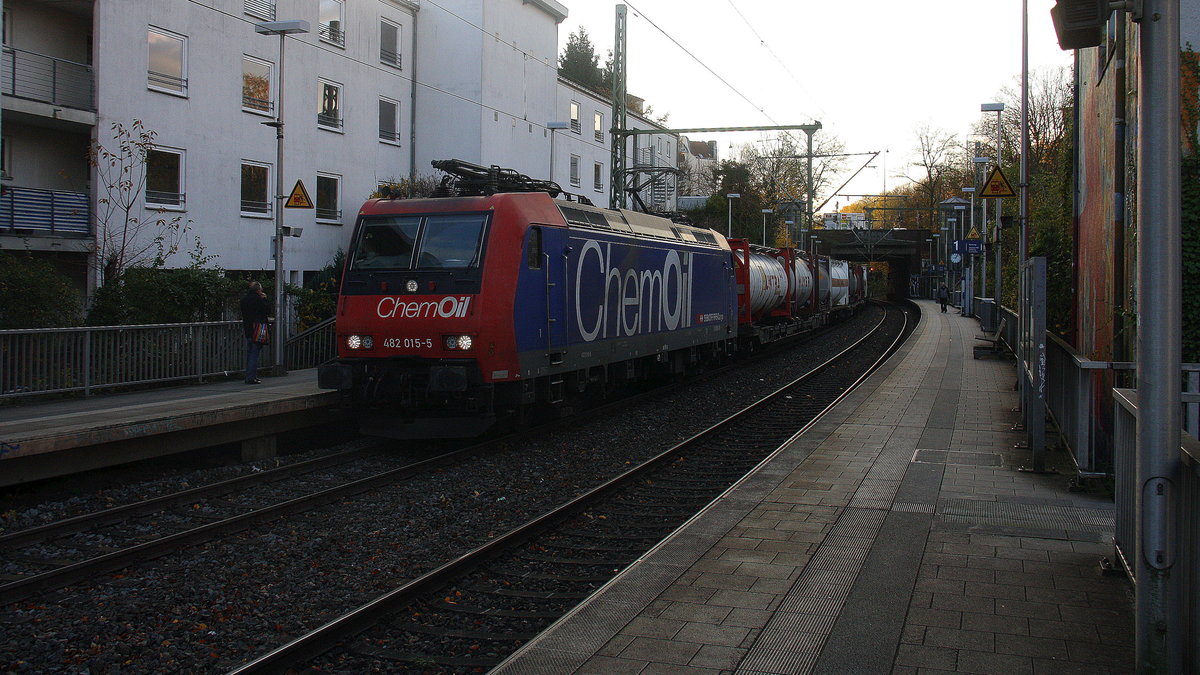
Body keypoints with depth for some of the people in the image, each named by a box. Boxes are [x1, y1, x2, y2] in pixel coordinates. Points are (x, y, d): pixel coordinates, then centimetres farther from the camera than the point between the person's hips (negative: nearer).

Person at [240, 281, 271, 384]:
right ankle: (251, 377, -9)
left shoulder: (244, 298, 9)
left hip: (247, 329, 8)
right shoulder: (258, 299, -14)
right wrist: (265, 299, 4)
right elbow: (268, 311, -8)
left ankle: (249, 376, 19)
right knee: (254, 353, -7)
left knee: (249, 353, 15)